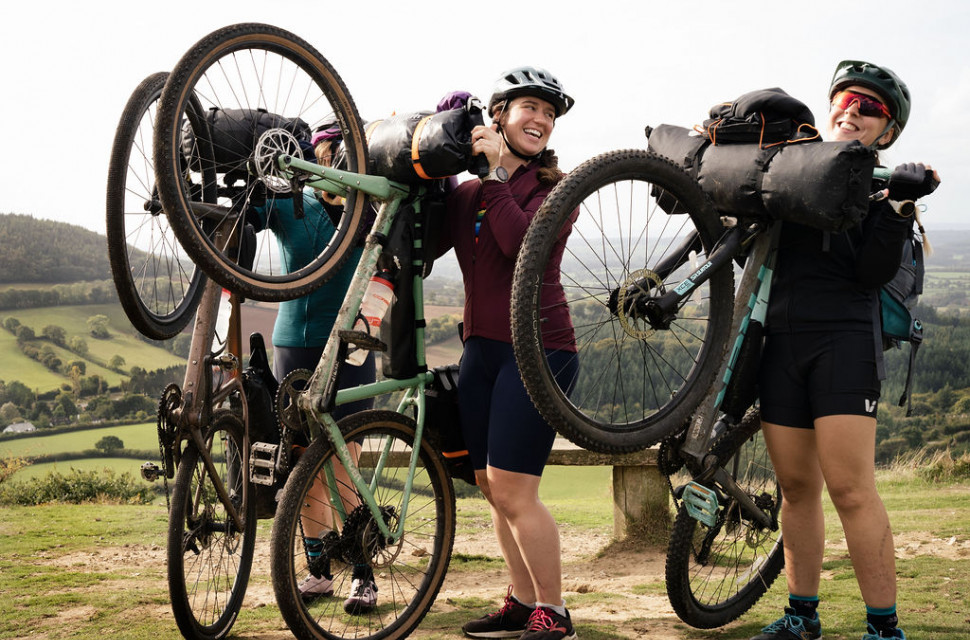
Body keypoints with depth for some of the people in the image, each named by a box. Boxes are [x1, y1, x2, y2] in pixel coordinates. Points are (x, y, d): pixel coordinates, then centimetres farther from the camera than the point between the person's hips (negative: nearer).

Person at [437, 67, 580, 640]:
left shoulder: (555, 188, -1)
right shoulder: (466, 194, 13)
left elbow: (521, 242, -19)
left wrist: (498, 169, -15)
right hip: (481, 350, 6)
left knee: (512, 489, -11)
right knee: (493, 489, 10)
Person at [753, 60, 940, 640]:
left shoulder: (883, 187, 5)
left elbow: (875, 272, -8)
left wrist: (897, 206, -19)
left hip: (844, 337, -4)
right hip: (780, 339, 4)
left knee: (851, 489, -11)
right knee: (797, 487, 9)